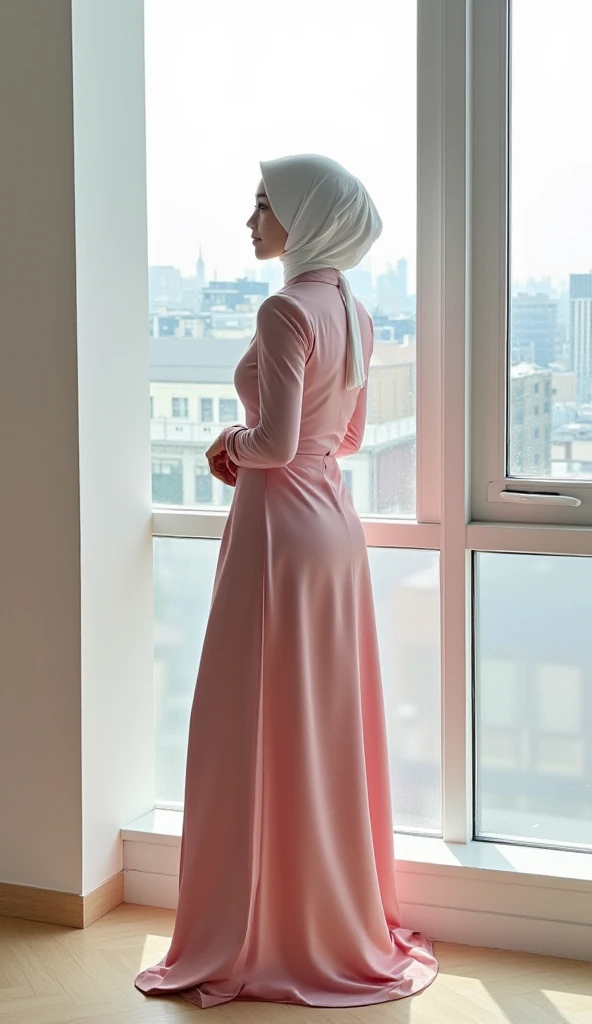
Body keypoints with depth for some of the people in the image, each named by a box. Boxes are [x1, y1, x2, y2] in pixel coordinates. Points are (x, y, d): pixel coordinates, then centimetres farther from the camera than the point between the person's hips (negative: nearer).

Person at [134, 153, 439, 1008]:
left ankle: (258, 941, 9)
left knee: (260, 734, 0)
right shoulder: (353, 313, 10)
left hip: (282, 523, -9)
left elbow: (275, 441, -22)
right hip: (335, 517, 9)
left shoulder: (285, 310, -17)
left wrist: (230, 441, -2)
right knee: (332, 727, 14)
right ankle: (345, 924, 25)